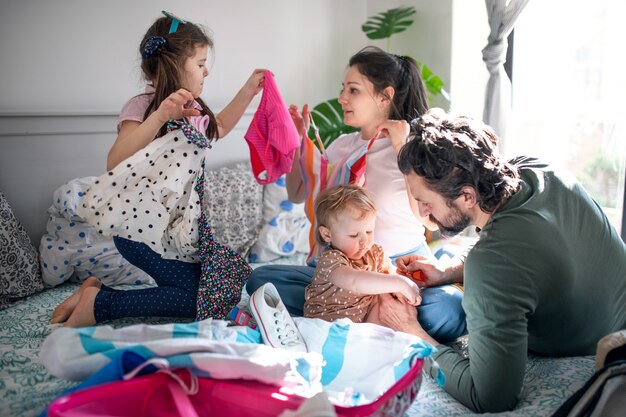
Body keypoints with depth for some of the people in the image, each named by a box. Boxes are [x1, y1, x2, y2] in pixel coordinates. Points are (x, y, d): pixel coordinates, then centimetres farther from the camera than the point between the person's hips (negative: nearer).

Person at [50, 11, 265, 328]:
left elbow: (217, 128, 30)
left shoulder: (192, 108, 7)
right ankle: (99, 303, -2)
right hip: (143, 227, -9)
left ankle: (98, 288, 15)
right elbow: (115, 164, -33)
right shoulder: (142, 106, -17)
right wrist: (160, 116, -40)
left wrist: (248, 91, 22)